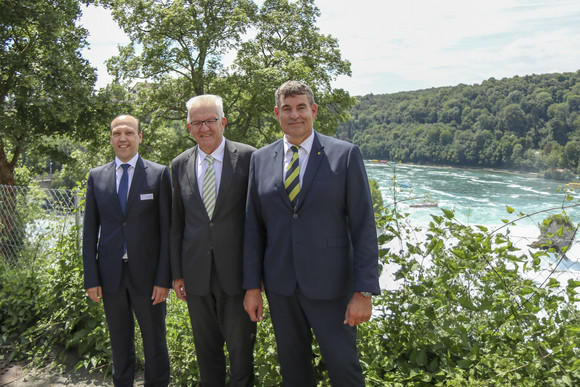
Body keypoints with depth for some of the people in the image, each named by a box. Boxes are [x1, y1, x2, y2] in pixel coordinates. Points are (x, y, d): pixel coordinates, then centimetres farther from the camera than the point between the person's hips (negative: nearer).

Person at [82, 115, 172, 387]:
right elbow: (90, 230, 7)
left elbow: (167, 229, -5)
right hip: (110, 274, 3)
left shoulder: (159, 173, -2)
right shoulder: (96, 176, 7)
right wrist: (91, 278, 1)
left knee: (154, 342, 8)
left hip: (147, 273, -2)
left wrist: (164, 278, -10)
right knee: (119, 344, 16)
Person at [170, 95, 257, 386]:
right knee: (206, 350, 17)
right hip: (196, 273, 3)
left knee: (241, 349, 9)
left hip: (236, 271, -3)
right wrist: (176, 273, 8)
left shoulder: (248, 157, -5)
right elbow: (177, 223, 9)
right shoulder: (179, 165, 6)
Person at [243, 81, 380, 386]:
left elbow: (363, 226, -7)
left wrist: (364, 291, -11)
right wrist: (252, 286, 4)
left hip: (330, 285, -3)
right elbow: (254, 226, 7)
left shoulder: (345, 154, -4)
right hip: (280, 286, 3)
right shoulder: (260, 159, 5)